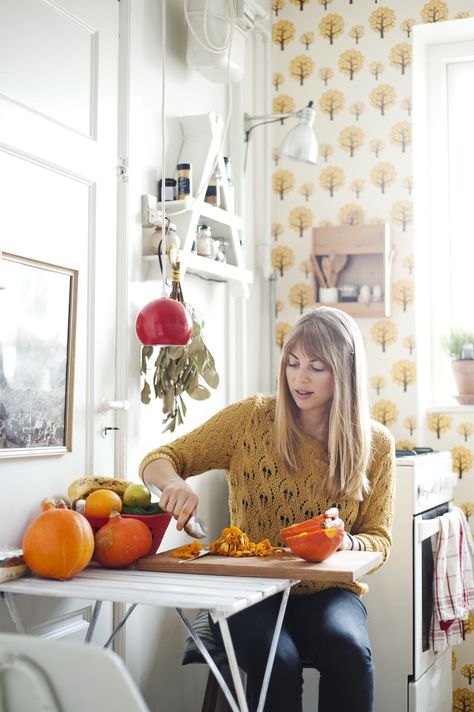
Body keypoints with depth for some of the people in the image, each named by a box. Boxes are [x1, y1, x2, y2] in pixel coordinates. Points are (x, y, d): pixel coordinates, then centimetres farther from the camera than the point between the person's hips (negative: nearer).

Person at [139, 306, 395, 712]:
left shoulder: (375, 445, 0)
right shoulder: (252, 419, -3)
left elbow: (379, 541, 5)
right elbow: (158, 460, 1)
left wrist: (345, 541, -20)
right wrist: (175, 483, -24)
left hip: (327, 591, 1)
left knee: (348, 649, -32)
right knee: (276, 659, -31)